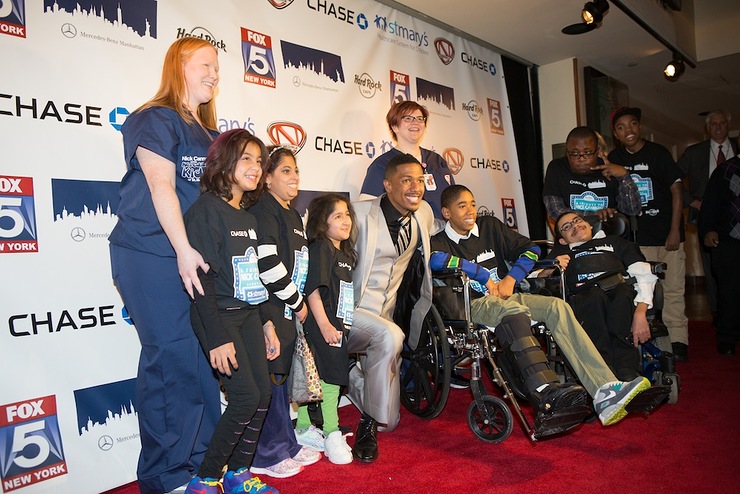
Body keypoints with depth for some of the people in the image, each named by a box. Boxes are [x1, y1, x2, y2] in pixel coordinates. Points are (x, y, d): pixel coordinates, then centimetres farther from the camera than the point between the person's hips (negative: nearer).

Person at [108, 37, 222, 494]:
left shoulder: (208, 132, 20)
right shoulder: (155, 119, -2)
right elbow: (161, 185, -13)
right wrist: (183, 250, -20)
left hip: (197, 258, 7)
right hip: (153, 256, -7)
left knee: (203, 358, 6)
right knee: (172, 359, -7)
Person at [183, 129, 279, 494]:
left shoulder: (247, 216, 13)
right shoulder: (206, 209, -12)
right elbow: (201, 278, -19)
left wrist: (267, 323, 15)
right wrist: (217, 337, -22)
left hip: (249, 314, 8)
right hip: (218, 317, -8)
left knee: (263, 394, 5)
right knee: (246, 397, -11)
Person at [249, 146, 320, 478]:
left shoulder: (293, 215, 17)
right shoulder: (264, 209, -12)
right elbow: (267, 264, -22)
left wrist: (297, 304, 13)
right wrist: (297, 302, -12)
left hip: (287, 311, 9)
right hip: (267, 311, -9)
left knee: (280, 377, 17)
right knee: (269, 382, -2)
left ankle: (286, 445, 29)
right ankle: (265, 456, 13)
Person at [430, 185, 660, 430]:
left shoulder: (489, 225, 19)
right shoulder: (439, 242, 4)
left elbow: (530, 248, 17)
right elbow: (436, 260, -22)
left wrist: (510, 279, 0)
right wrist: (485, 276, -17)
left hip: (506, 297, 5)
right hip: (473, 306, -5)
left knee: (557, 306, -23)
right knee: (512, 309, -38)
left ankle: (605, 390, -34)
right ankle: (546, 394, -57)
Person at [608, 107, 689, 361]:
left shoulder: (657, 152, -2)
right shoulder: (615, 158, 7)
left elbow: (677, 190, -4)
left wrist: (675, 230, -9)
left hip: (667, 234, -2)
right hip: (638, 238, 3)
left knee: (673, 290, -2)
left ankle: (677, 342, 5)